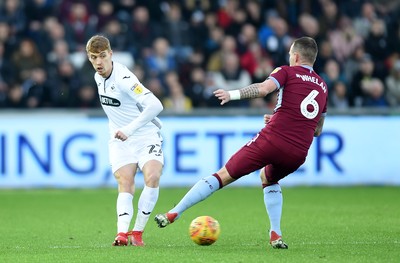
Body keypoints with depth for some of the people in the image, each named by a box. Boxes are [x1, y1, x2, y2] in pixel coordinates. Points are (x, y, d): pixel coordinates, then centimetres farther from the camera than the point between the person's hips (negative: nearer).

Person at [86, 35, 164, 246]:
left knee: (152, 177, -25)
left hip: (146, 136, -6)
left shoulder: (124, 78, -22)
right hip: (120, 141, 6)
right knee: (125, 183, -13)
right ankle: (122, 233, -30)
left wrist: (129, 129, -36)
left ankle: (137, 232, -16)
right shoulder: (98, 77, 4)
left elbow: (155, 105, -34)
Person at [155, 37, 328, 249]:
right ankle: (275, 235, 17)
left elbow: (264, 88, -17)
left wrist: (233, 94, -9)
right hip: (298, 154, 5)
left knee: (223, 176, 4)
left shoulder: (287, 72, 5)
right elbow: (317, 130, 28)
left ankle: (174, 213, 2)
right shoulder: (322, 86, 22)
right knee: (269, 179, 34)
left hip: (271, 140, -5)